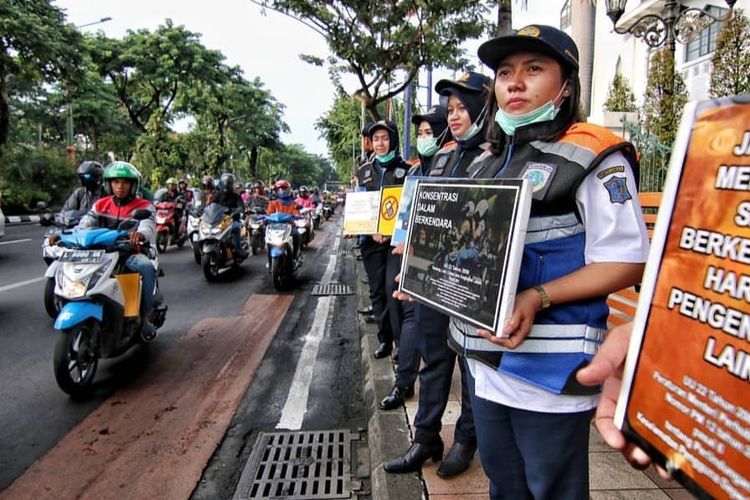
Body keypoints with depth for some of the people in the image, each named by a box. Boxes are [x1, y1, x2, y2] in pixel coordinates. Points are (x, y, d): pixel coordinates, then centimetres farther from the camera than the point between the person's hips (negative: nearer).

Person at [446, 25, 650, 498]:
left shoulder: (592, 156, -10)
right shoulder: (487, 163, 13)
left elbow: (626, 262, -15)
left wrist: (538, 298, -26)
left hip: (551, 370, -7)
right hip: (487, 361, 7)